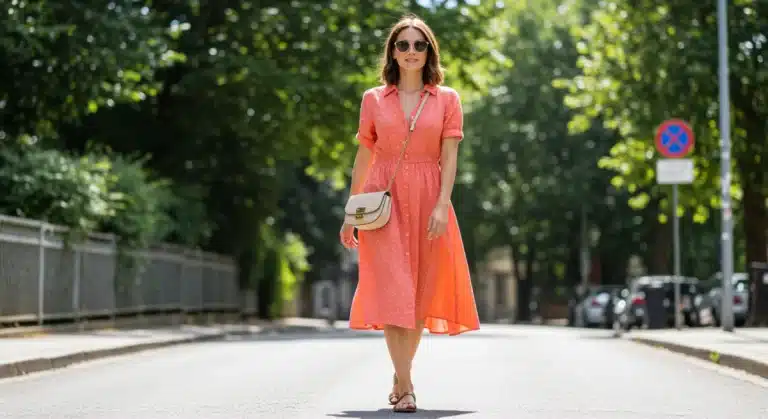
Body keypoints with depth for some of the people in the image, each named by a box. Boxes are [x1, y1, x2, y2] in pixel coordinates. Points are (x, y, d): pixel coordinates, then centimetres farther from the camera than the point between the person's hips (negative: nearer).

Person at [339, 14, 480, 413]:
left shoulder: (447, 99, 6)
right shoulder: (373, 99, 8)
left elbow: (449, 158, -1)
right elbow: (363, 157, 10)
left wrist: (442, 205, -13)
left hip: (427, 202, 1)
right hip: (384, 201, -1)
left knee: (420, 293, 5)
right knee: (392, 290, -11)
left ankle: (400, 376, 22)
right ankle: (405, 386, -11)